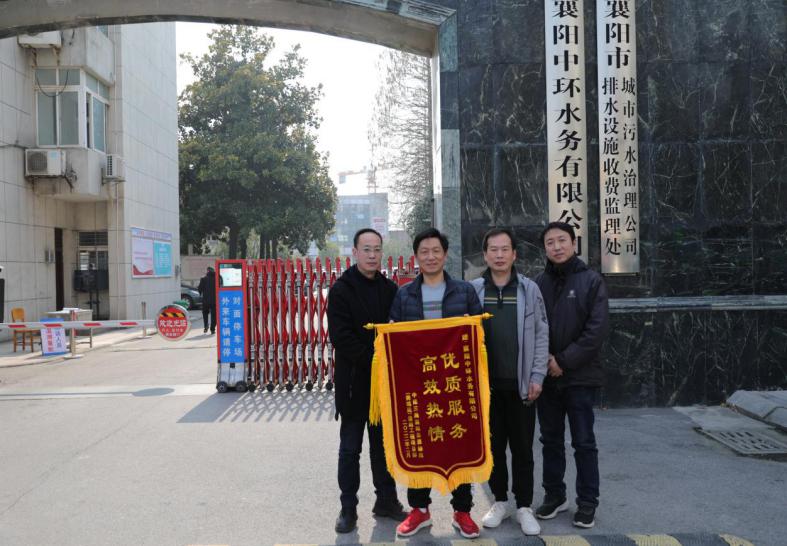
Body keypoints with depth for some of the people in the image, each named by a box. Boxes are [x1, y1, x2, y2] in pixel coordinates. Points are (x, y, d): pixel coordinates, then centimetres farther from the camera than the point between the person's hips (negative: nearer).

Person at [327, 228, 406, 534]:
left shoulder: (389, 289, 6)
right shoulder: (342, 289, -7)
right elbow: (341, 337, -14)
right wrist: (374, 360, -18)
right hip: (354, 382, -4)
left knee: (383, 444, 14)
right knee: (350, 448, 6)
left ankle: (386, 501, 26)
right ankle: (348, 508, 17)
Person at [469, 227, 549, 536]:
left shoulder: (529, 289, 0)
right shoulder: (474, 290, 2)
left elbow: (541, 334, 1)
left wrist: (537, 376, -5)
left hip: (520, 383, -1)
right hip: (487, 383, 1)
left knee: (522, 448, 7)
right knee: (494, 446, 11)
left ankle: (524, 506, 19)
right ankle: (500, 501, 26)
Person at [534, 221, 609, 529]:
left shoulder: (592, 281, -4)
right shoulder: (537, 283, 4)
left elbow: (597, 329, -11)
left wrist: (564, 361, -14)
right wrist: (544, 360, -10)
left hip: (580, 376, -3)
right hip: (546, 377, 3)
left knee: (583, 443, 6)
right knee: (551, 441, 13)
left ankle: (587, 503, 19)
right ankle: (554, 495, 28)